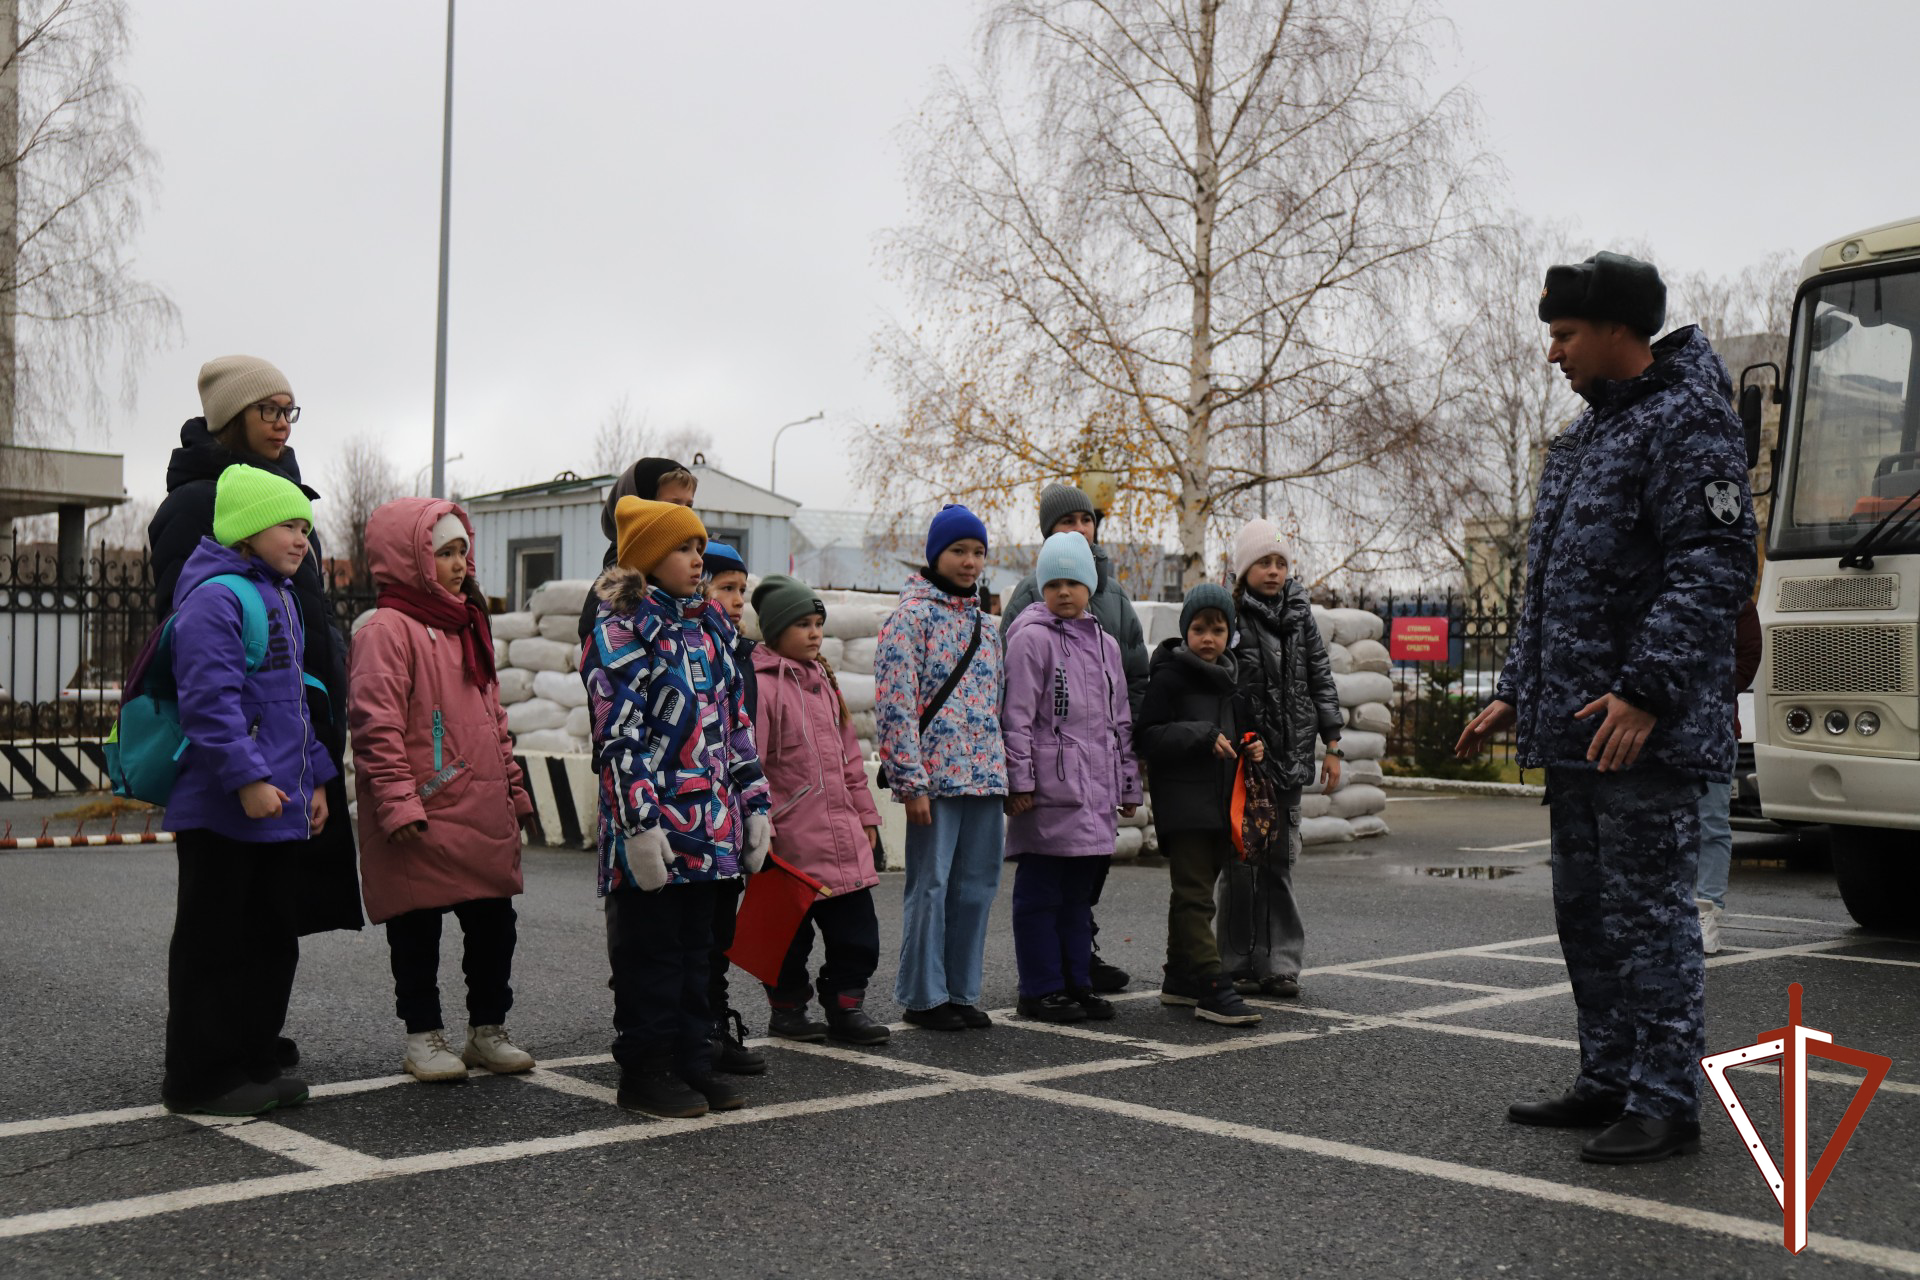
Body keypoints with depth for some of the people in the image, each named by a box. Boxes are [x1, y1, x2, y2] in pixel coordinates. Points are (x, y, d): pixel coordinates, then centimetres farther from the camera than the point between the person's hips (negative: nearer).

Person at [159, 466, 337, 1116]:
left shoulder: (280, 595, 18)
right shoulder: (215, 596, -14)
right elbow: (209, 699, -22)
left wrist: (314, 778, 19)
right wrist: (248, 778, -24)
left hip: (280, 810, 10)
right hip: (221, 814, -10)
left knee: (272, 941, 14)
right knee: (214, 944, 0)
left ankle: (254, 1064, 24)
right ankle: (202, 1079, 10)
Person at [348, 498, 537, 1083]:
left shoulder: (467, 628, 17)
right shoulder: (387, 630, -10)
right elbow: (376, 725, -17)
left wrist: (514, 789, 21)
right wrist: (398, 803, -22)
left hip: (484, 816, 8)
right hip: (424, 822, -8)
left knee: (494, 924, 12)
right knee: (417, 931, 5)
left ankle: (488, 1029, 25)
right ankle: (424, 1036, 17)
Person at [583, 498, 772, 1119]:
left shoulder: (711, 623, 15)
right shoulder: (621, 628, -7)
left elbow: (736, 723, 18)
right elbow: (618, 732, -14)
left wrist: (754, 804, 14)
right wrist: (639, 823, -19)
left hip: (713, 825, 7)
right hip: (654, 830, -7)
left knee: (697, 950, 14)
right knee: (650, 951, 2)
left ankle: (693, 1063, 23)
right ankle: (645, 1072, 13)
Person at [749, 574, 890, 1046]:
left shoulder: (823, 680, 16)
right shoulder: (761, 685, -10)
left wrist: (865, 813, 20)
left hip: (842, 833, 7)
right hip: (792, 836, -7)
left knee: (856, 923, 7)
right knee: (791, 929, 6)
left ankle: (845, 1005, 18)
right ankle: (788, 1009, 22)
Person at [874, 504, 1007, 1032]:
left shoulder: (984, 622, 17)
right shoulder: (911, 615, -6)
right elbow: (894, 704, -12)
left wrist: (1006, 767, 16)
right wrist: (911, 781, -16)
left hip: (985, 776, 7)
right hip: (936, 777, -7)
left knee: (977, 885, 10)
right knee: (930, 886, 0)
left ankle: (961, 990, 20)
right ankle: (923, 996, 10)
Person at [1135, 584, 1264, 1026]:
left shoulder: (1230, 678, 16)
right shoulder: (1169, 676, -7)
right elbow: (1146, 736, -14)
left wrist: (1252, 747, 7)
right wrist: (1202, 736, -23)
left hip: (1222, 802, 8)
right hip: (1183, 803, -8)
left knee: (1195, 892, 15)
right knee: (1193, 895, -9)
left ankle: (1180, 977, 25)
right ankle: (1211, 988, -13)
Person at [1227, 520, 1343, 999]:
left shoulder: (1300, 616, 11)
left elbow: (1321, 680, 14)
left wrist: (1332, 745, 9)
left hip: (1290, 758, 4)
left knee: (1281, 861, 7)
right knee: (1240, 861, -1)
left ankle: (1279, 964, 11)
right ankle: (1237, 965, 8)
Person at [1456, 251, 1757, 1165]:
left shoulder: (1689, 421, -9)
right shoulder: (1580, 438, 20)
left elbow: (1715, 569, -18)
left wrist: (1645, 692, -24)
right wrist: (1513, 694, 19)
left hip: (1647, 733, -9)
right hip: (1573, 729, 10)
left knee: (1647, 911, -5)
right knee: (1585, 910, 14)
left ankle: (1665, 1101, 4)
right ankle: (1609, 1080, 25)